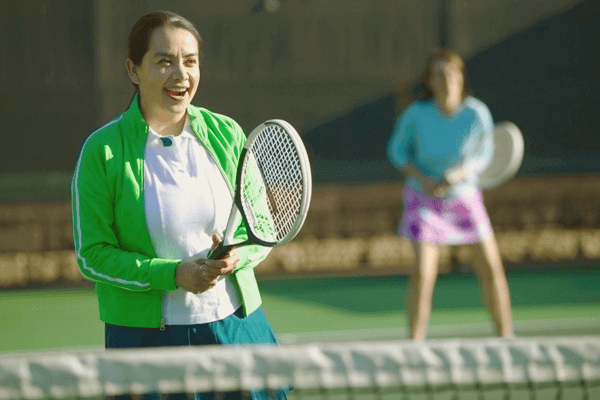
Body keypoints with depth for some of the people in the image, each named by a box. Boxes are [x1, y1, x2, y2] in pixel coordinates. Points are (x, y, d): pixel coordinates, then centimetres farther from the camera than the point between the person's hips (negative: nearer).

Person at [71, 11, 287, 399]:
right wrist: (173, 275, -19)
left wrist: (238, 254, -14)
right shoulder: (102, 150, -7)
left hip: (237, 325, 3)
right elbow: (93, 254, -7)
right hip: (145, 336, -3)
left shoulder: (227, 135, 3)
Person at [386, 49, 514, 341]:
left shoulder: (478, 113, -20)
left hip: (464, 195, 2)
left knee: (491, 267, 2)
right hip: (424, 195, -2)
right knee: (424, 272, -16)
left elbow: (483, 155, -6)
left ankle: (506, 339, 19)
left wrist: (457, 174, -25)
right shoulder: (416, 114, -21)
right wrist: (423, 179, -21)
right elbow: (396, 150, -5)